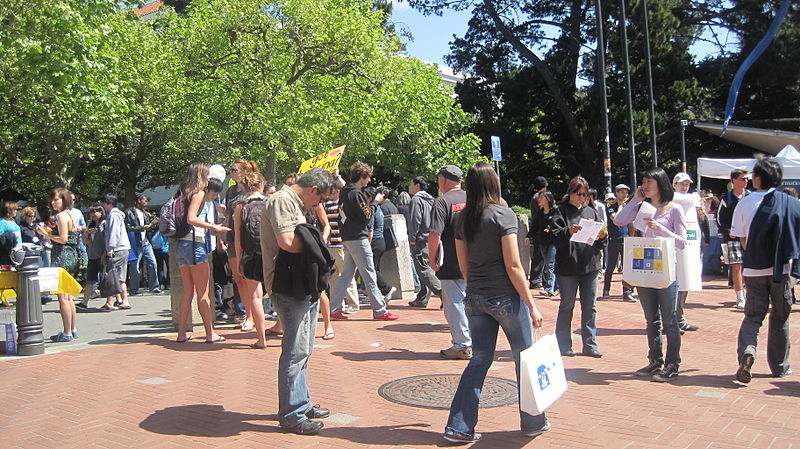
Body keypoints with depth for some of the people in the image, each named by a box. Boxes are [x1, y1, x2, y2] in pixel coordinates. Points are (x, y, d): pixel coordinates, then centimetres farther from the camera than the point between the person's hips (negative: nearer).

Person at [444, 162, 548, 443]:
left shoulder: (463, 219, 6)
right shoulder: (503, 215, -12)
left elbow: (463, 266, 11)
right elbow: (513, 266, -15)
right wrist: (531, 304, -10)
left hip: (475, 299, 6)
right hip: (505, 297, -5)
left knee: (480, 359, 12)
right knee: (525, 358, 11)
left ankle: (458, 427, 11)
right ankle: (533, 423, 24)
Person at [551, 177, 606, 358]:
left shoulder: (592, 212, 14)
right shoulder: (561, 211, 1)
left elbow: (601, 243, 12)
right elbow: (555, 237, -11)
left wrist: (601, 237, -10)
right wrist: (568, 232, -29)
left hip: (590, 265, 4)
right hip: (567, 267, -4)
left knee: (590, 307, 8)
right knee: (567, 306, 4)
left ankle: (590, 345, 16)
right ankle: (563, 346, 13)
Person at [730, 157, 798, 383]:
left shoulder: (745, 203, -5)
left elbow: (742, 239, 0)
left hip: (754, 269, 0)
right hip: (781, 268, 1)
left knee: (753, 314, 8)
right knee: (780, 317, 13)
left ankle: (747, 350, -18)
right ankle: (779, 366, 23)